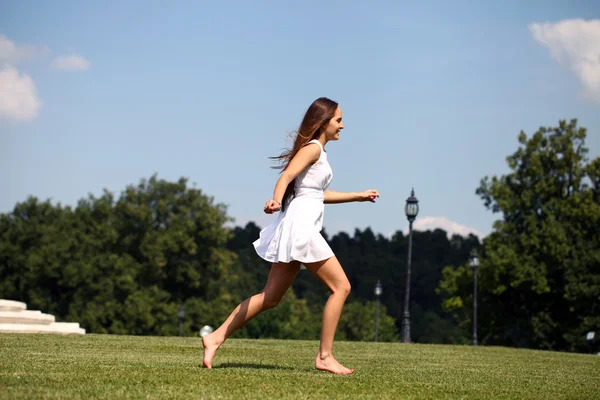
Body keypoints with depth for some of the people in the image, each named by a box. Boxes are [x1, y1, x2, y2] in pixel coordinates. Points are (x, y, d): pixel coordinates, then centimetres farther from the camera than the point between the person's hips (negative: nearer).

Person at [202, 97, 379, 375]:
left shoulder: (318, 151, 21)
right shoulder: (313, 148, -7)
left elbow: (321, 194, 32)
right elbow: (286, 176, -22)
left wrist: (359, 196, 35)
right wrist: (276, 200, -42)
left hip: (299, 228, 10)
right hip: (301, 224, -10)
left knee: (270, 297, 9)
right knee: (341, 287, -6)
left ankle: (216, 337, 6)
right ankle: (325, 356, -5)